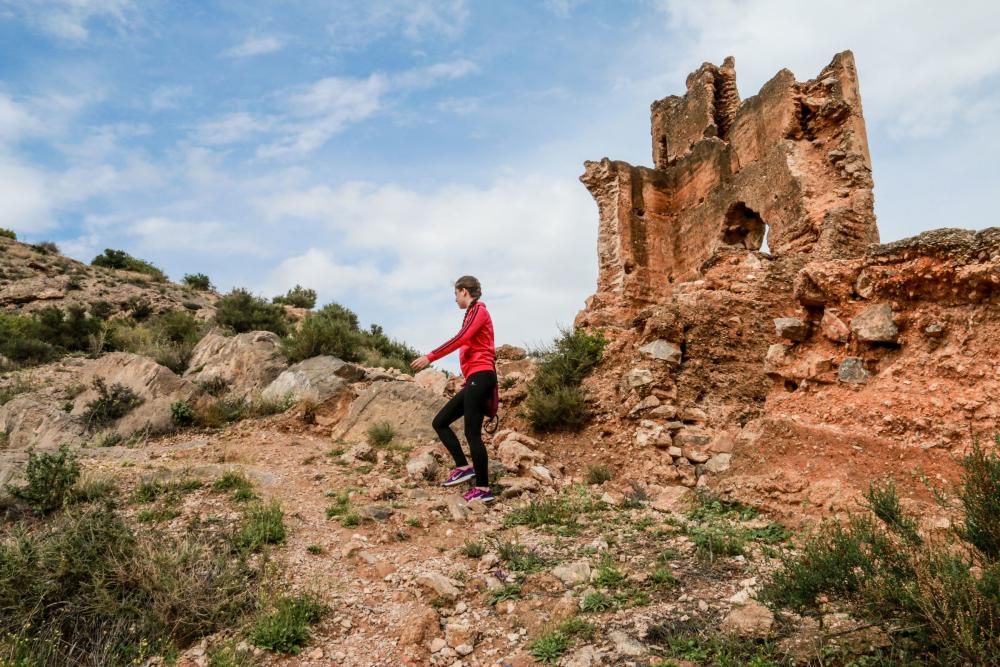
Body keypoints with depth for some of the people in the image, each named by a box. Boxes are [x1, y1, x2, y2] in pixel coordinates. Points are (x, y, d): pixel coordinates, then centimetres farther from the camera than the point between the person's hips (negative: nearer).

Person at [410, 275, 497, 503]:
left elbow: (461, 338, -19)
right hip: (476, 380, 10)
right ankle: (463, 467, 6)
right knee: (440, 422, 9)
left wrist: (430, 357, -23)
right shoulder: (474, 314, 24)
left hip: (480, 377, -10)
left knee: (472, 433, -9)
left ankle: (483, 489, -4)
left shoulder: (478, 310, -4)